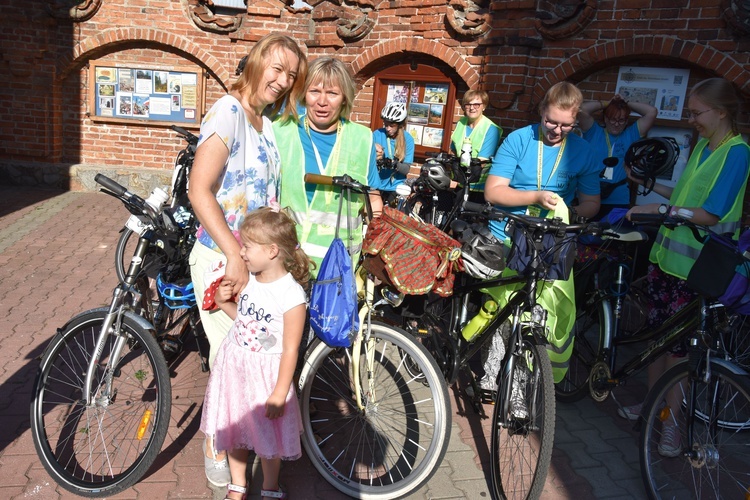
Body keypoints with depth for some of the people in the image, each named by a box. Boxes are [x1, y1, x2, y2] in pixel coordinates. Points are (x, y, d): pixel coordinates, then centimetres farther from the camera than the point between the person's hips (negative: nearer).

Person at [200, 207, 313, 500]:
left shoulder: (291, 295, -24)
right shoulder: (247, 278, -5)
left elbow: (290, 350, -20)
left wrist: (280, 394, -17)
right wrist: (223, 301, -6)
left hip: (264, 371, -6)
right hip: (233, 365, 6)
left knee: (267, 433, 13)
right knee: (234, 428, 21)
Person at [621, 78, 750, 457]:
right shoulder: (702, 145, 12)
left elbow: (710, 214, -20)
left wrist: (660, 209, -25)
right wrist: (648, 182, 14)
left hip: (693, 266, -7)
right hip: (666, 252, 8)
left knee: (678, 341, 0)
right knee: (657, 331, 14)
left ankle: (672, 421, 15)